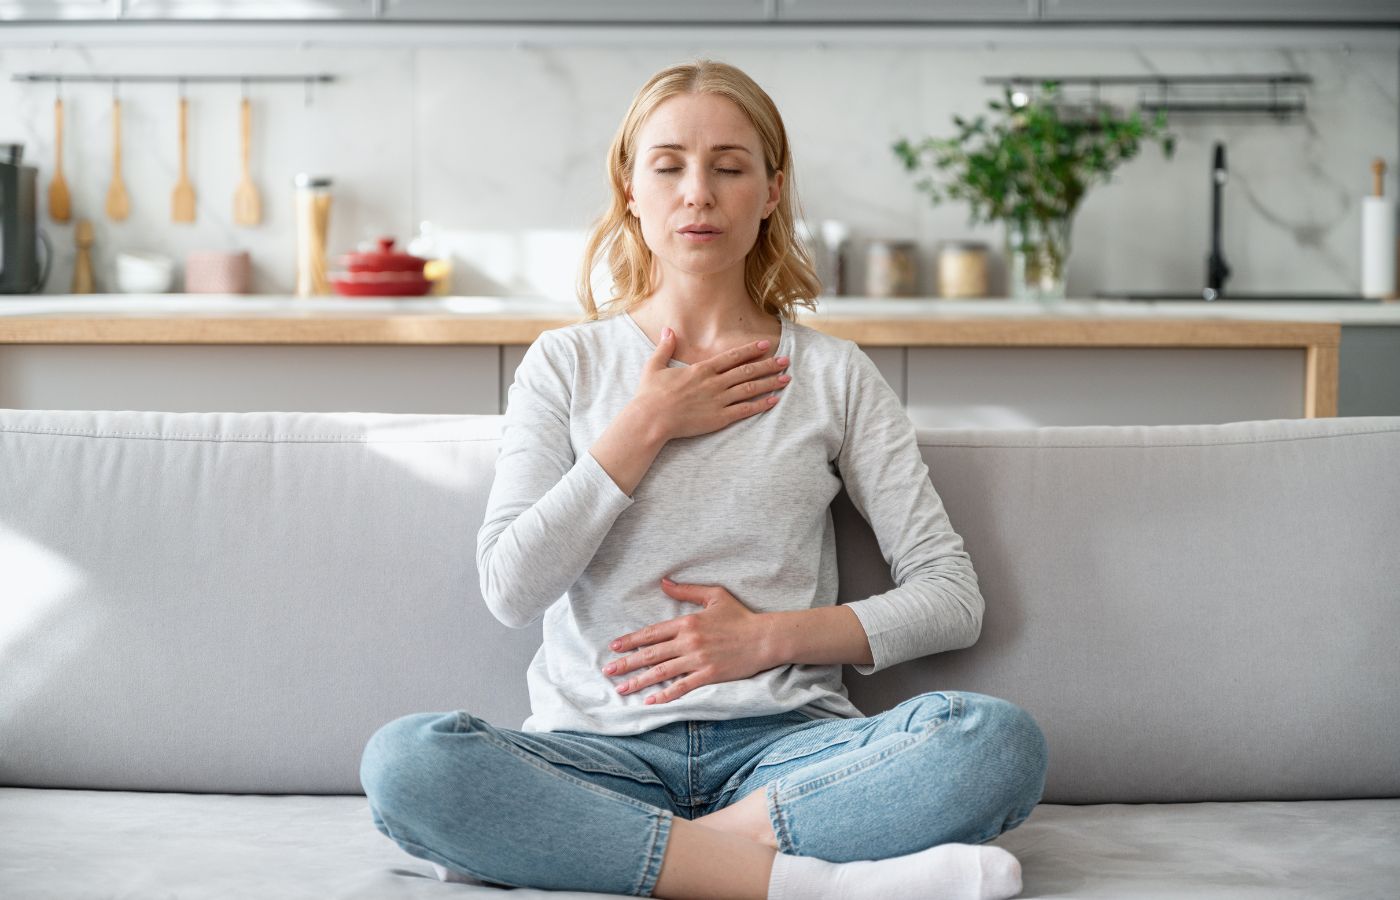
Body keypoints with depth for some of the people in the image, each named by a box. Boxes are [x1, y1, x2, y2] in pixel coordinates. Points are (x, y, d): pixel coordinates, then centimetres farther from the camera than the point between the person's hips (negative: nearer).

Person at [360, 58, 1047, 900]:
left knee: (1001, 738, -29)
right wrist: (648, 423, -2)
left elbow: (952, 597, 8)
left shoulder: (834, 374, 11)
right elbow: (512, 588, -1)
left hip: (783, 745, 0)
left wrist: (769, 636, -5)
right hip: (601, 748, 0)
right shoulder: (567, 364, 12)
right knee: (406, 760, -32)